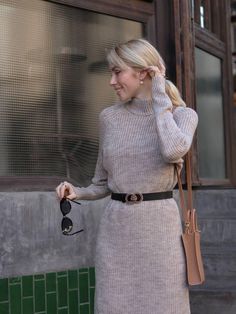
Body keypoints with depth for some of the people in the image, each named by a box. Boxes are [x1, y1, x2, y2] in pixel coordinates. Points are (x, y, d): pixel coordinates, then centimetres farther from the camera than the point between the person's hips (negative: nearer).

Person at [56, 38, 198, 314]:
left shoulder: (182, 114, 0)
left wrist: (159, 97, -13)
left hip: (159, 227, -2)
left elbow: (172, 151, -25)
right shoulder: (109, 117, 7)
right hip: (115, 229, 2)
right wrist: (77, 193, -5)